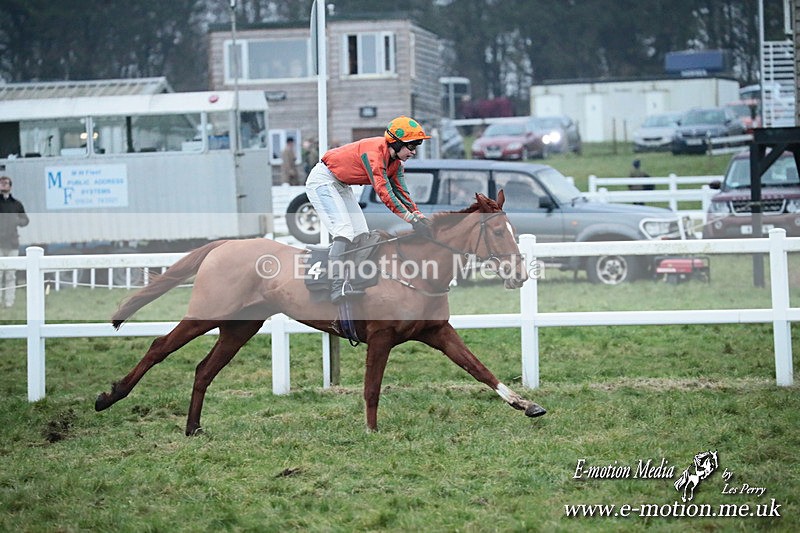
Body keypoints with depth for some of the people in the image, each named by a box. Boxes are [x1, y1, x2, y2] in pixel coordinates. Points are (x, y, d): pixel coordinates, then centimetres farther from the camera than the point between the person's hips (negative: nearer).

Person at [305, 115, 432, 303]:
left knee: (361, 234, 3)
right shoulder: (375, 150, -29)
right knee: (344, 230, -23)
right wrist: (412, 219, -40)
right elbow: (383, 191, -36)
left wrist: (420, 217, -16)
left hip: (341, 186, 10)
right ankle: (338, 288, -33)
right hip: (322, 180, -10)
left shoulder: (395, 163, 0)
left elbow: (401, 192, 0)